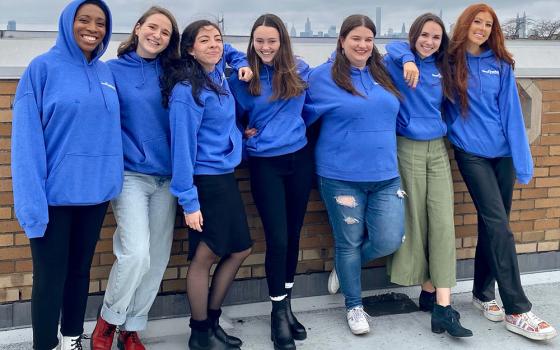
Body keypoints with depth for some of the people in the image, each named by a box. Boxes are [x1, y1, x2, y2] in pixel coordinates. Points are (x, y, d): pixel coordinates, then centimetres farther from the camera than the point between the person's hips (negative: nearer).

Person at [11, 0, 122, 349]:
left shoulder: (107, 73, 7)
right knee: (50, 276, 4)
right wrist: (32, 200, -19)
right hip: (55, 192, -4)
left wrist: (112, 178, 4)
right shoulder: (43, 67, -7)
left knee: (81, 269, 16)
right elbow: (27, 138, -12)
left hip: (95, 190, 5)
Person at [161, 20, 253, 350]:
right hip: (205, 181, -9)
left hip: (226, 176, 9)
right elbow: (183, 147, -19)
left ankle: (212, 321, 29)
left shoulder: (220, 75, 6)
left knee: (240, 250, 14)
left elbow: (225, 52, 30)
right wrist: (188, 200, -21)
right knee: (205, 256, 1)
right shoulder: (186, 91, -17)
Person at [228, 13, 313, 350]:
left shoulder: (300, 70, 2)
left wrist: (294, 129, 7)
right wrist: (244, 133, -5)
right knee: (277, 238, -6)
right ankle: (279, 312, 11)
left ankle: (287, 303, 25)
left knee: (294, 234, 9)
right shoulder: (242, 79, -2)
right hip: (265, 164, -2)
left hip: (300, 159, 3)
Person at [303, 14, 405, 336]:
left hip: (386, 175, 5)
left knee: (389, 241, -1)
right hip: (341, 177, -4)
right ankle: (354, 306, 27)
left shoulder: (384, 74, 10)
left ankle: (346, 266, 31)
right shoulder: (324, 76, -4)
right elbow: (305, 115, 5)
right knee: (349, 242, 6)